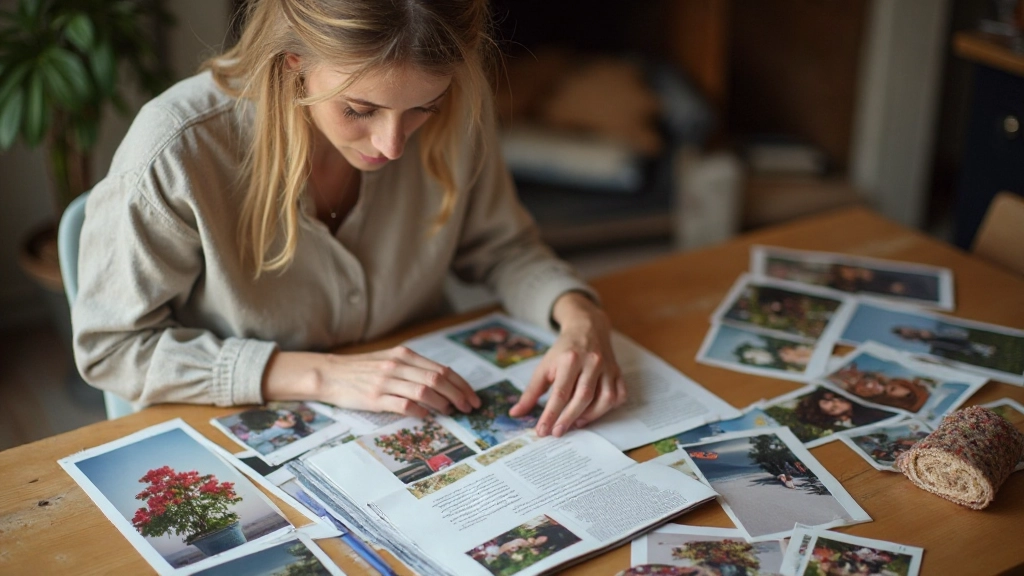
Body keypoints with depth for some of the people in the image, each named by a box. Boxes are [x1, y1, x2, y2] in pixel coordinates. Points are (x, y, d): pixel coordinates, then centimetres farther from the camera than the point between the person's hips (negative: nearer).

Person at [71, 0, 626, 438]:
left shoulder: (454, 113, -13)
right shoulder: (173, 153, -26)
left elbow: (501, 247, 5)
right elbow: (108, 347, -15)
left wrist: (580, 315, -16)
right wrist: (319, 374, -22)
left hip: (425, 426, 3)